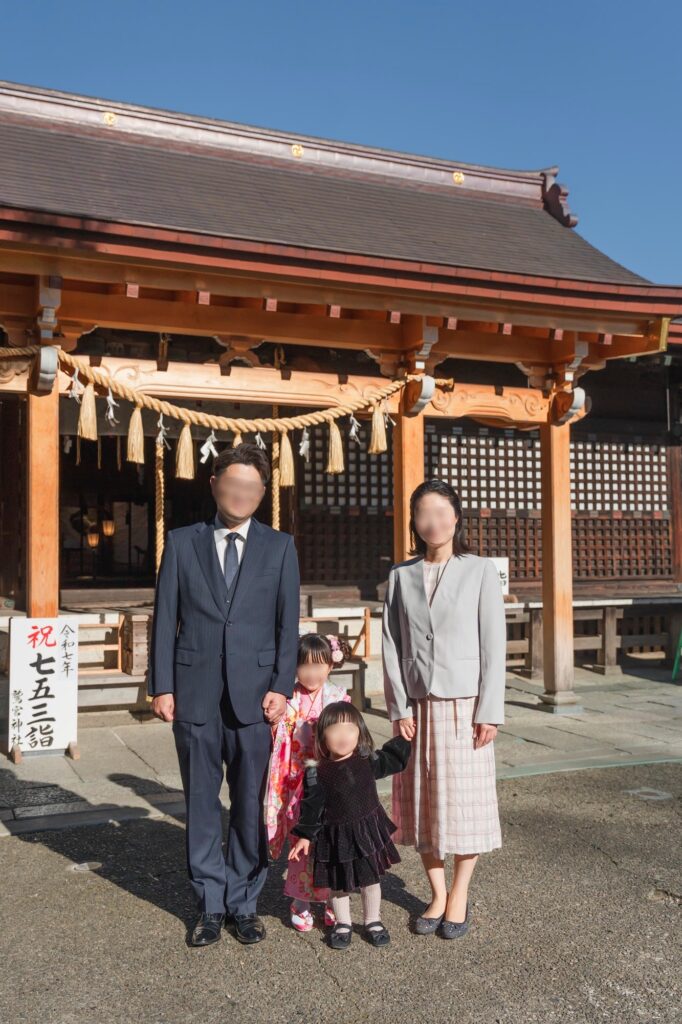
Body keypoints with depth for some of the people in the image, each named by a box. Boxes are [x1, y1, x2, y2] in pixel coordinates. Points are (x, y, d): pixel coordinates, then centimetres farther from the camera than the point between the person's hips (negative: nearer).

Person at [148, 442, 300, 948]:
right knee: (202, 802, 9)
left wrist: (281, 687, -6)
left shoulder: (280, 546, 6)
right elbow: (165, 618, 5)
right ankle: (211, 904, 23)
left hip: (255, 693, 0)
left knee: (252, 802, 6)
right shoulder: (182, 543, 6)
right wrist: (161, 687, -1)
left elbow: (288, 623, 3)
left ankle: (245, 901, 22)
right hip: (195, 693, 1)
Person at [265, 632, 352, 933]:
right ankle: (300, 903, 20)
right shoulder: (289, 700, -2)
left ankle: (334, 901, 24)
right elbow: (278, 741, 3)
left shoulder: (339, 697, -1)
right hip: (298, 783, 0)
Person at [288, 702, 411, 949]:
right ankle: (343, 924, 33)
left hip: (368, 831, 2)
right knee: (339, 884, 12)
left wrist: (404, 738, 6)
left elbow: (392, 760, 11)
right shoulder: (317, 774, -14)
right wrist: (304, 836, -7)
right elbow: (311, 807, -7)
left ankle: (373, 921, 35)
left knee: (371, 879, 15)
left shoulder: (368, 761, -6)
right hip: (336, 836, -2)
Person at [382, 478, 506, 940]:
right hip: (419, 706, 3)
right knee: (423, 802, 8)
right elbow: (392, 645, 4)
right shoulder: (401, 576, 5)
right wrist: (400, 707, -3)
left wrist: (489, 711, -8)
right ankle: (437, 895, 23)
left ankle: (460, 896, 20)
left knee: (466, 800, 4)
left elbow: (494, 645, -4)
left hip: (464, 706, -2)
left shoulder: (480, 572, -2)